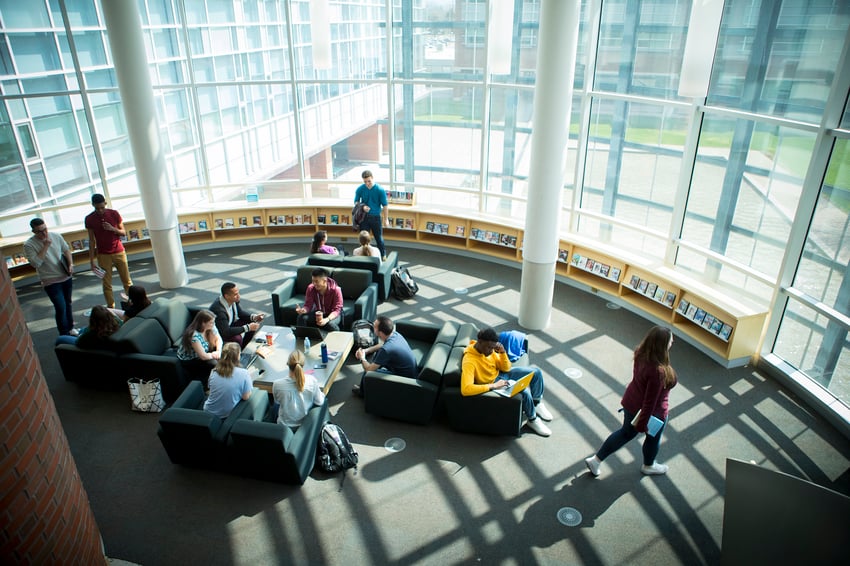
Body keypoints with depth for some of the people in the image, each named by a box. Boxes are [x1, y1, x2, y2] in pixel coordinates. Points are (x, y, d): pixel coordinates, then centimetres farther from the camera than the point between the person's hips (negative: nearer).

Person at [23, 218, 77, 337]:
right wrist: (45, 246, -25)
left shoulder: (56, 237, -2)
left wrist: (70, 264, -5)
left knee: (68, 303, 19)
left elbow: (66, 250, 10)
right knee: (61, 308, -6)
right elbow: (35, 263, -23)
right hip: (51, 282, -5)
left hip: (66, 277, 5)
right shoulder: (29, 245, -14)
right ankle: (64, 335, 7)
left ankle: (70, 328, 36)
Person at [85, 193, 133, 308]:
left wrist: (113, 229, -18)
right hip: (103, 255, 0)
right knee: (107, 284, 2)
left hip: (119, 252, 1)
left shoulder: (114, 214, -3)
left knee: (127, 281, 6)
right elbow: (91, 240, -1)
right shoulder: (89, 219, -4)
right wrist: (92, 261, -3)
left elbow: (124, 232, 3)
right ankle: (111, 308, 8)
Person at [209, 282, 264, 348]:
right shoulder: (218, 309, -35)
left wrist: (254, 317, -12)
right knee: (237, 338, -33)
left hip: (229, 326, 9)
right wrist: (248, 327, -32)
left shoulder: (233, 300, -13)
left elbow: (240, 313, 7)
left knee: (254, 323, 2)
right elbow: (226, 332, -36)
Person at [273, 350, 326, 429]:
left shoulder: (277, 385, -27)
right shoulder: (311, 381, -27)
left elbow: (277, 401, -3)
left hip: (285, 426, 0)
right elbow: (319, 402, -10)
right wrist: (322, 394, 11)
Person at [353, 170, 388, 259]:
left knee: (379, 238, 9)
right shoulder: (360, 189, -5)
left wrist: (385, 219, -4)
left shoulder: (380, 190, -11)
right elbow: (356, 202, 5)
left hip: (376, 217, -2)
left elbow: (385, 205, -6)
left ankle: (383, 255, 26)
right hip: (364, 217, 2)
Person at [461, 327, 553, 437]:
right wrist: (493, 386, -40)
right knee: (525, 392, -25)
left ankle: (537, 403, 20)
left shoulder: (489, 349, -11)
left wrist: (503, 352, -23)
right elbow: (465, 390, -45)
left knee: (536, 372, -2)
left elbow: (506, 368, -2)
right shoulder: (469, 361, -34)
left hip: (501, 374, 7)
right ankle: (533, 420, 2)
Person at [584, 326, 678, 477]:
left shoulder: (640, 353, -16)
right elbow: (650, 401, -29)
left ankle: (596, 460, 32)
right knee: (653, 438, 25)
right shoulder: (658, 371, -39)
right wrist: (643, 424, -17)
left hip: (631, 402, 7)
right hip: (652, 412, -6)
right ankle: (648, 466, 54)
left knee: (626, 432, 27)